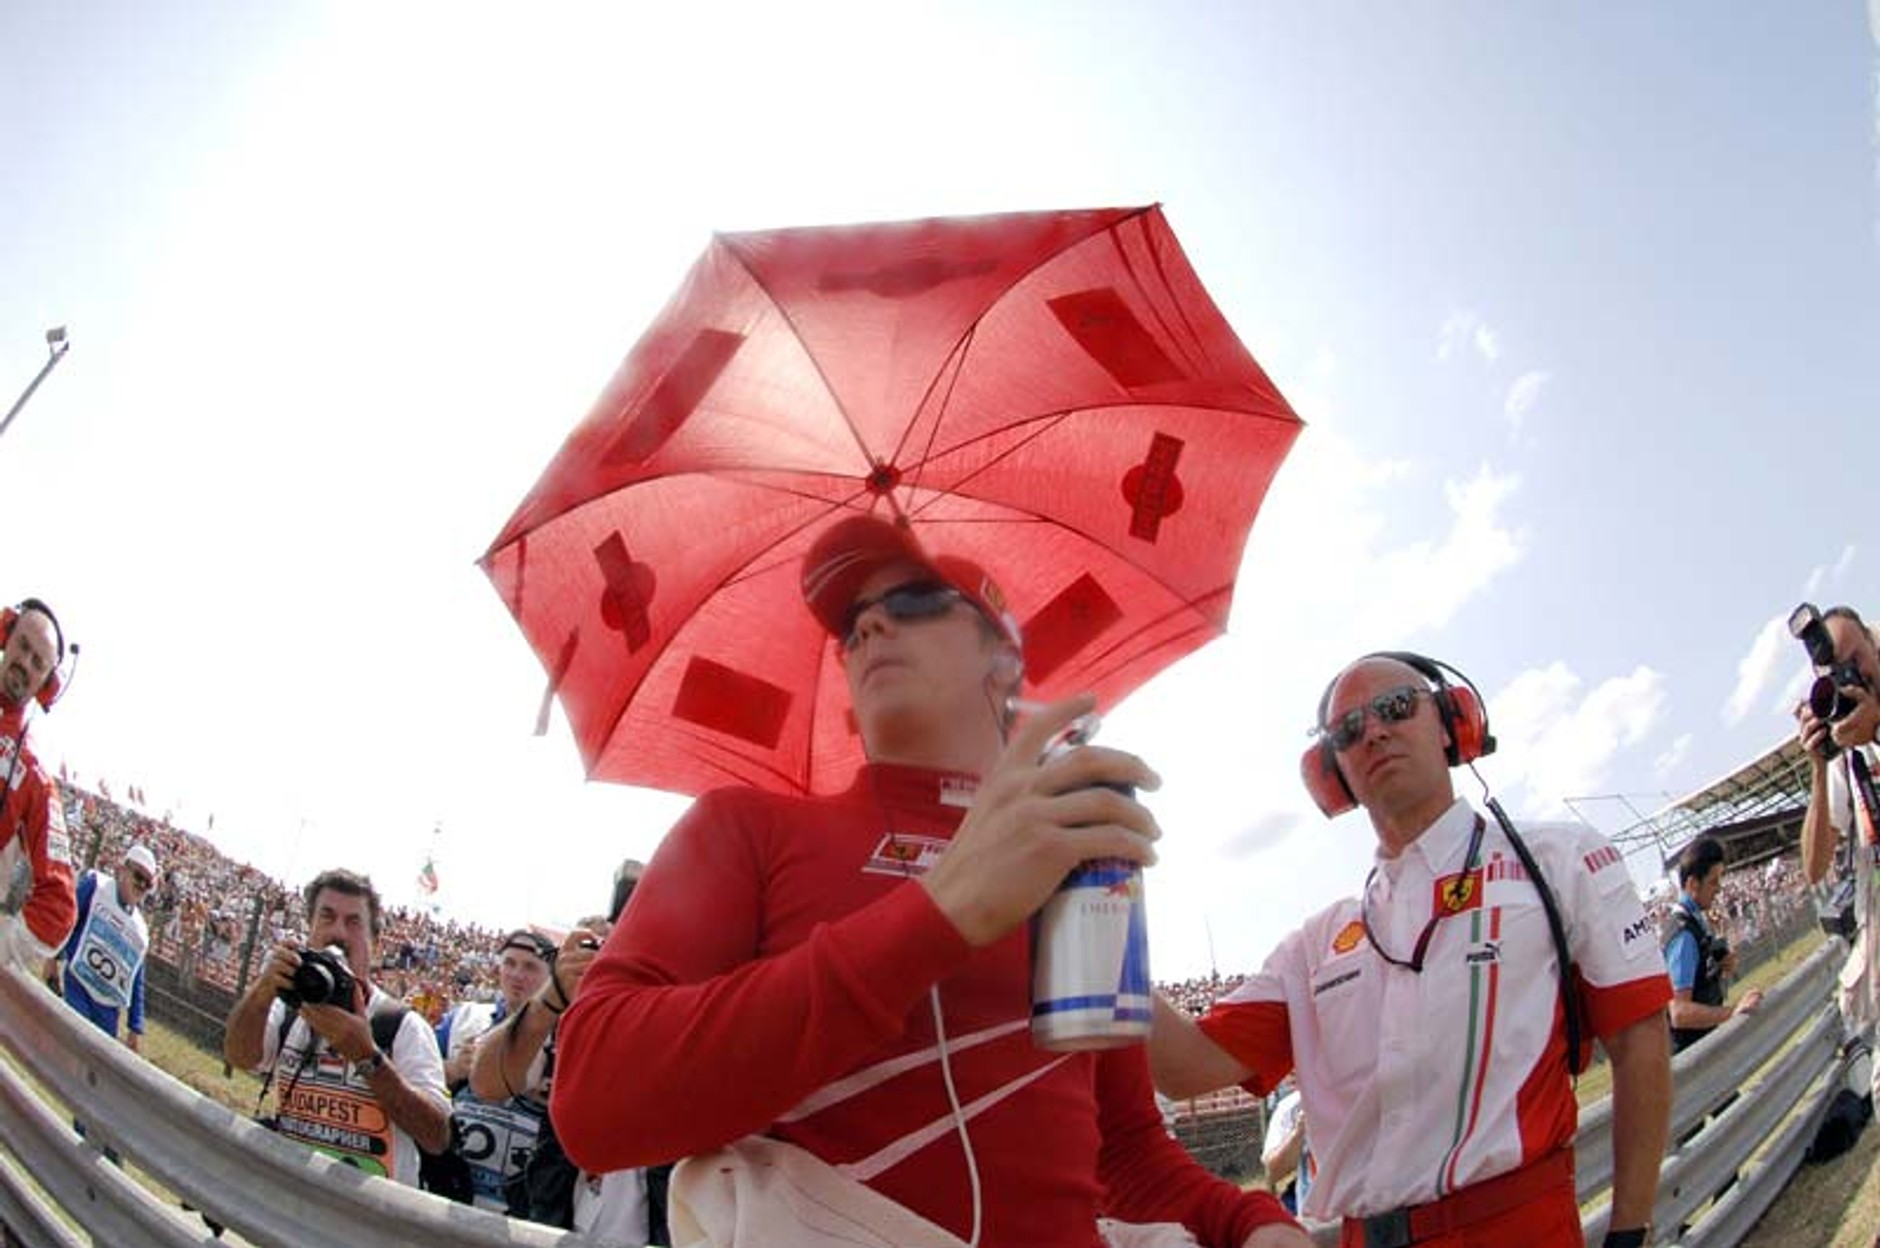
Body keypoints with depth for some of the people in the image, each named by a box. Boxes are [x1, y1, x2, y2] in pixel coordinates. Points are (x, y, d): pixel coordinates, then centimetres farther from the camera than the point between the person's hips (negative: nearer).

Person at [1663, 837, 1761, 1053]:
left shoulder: (1696, 920, 5)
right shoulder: (1683, 933, -24)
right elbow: (1680, 1013, -30)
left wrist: (1723, 969, -1)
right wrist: (1733, 1011, -39)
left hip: (1704, 1041, 10)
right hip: (1688, 1051, -10)